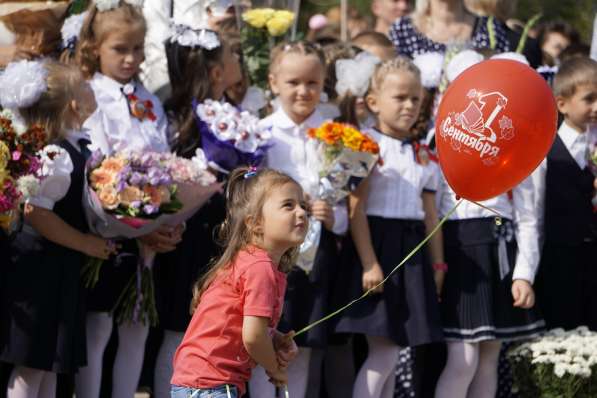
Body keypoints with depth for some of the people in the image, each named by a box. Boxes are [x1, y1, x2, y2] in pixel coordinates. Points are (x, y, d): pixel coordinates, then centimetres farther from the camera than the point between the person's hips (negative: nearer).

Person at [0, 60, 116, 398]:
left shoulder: (79, 146, 7)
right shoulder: (57, 157, -23)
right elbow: (35, 212, -29)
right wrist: (84, 243, -20)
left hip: (62, 269, 10)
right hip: (42, 267, -10)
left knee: (50, 362, 15)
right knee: (33, 361, -3)